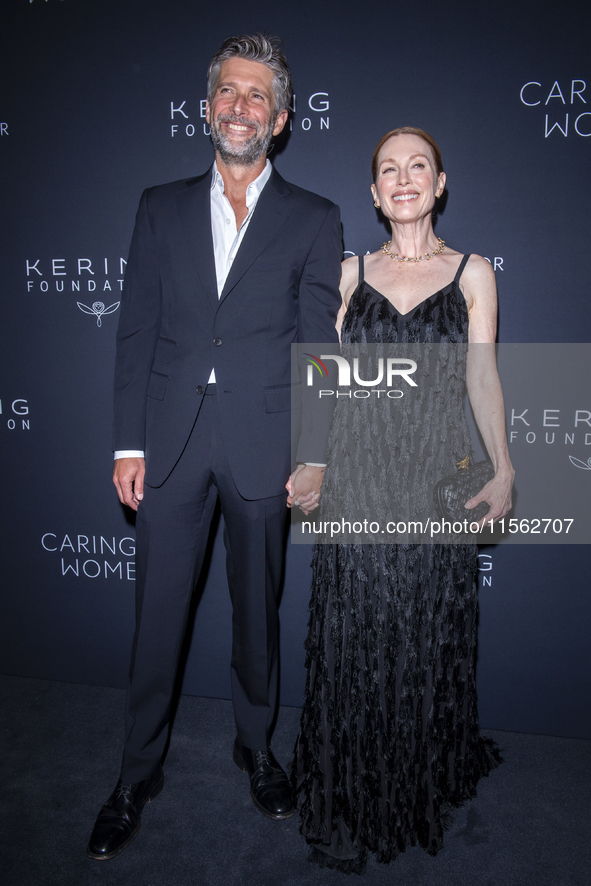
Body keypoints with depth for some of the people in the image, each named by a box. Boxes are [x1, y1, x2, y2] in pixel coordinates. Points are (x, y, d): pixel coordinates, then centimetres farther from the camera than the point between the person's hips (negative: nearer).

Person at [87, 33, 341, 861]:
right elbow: (137, 332, 5)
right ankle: (139, 773, 29)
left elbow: (318, 346, 0)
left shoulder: (314, 220, 4)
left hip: (263, 444, -1)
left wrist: (315, 454, -6)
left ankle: (256, 745, 37)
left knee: (257, 611, 14)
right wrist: (128, 443, -1)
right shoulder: (162, 207, 9)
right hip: (171, 441, 2)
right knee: (156, 614, 9)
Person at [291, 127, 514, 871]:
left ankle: (424, 782, 32)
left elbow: (482, 375, 2)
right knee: (354, 635, 4)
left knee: (430, 635, 8)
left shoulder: (472, 273, 6)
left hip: (437, 476, 0)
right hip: (357, 474, 1)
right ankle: (345, 805, 22)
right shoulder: (351, 273, 9)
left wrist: (503, 468, -7)